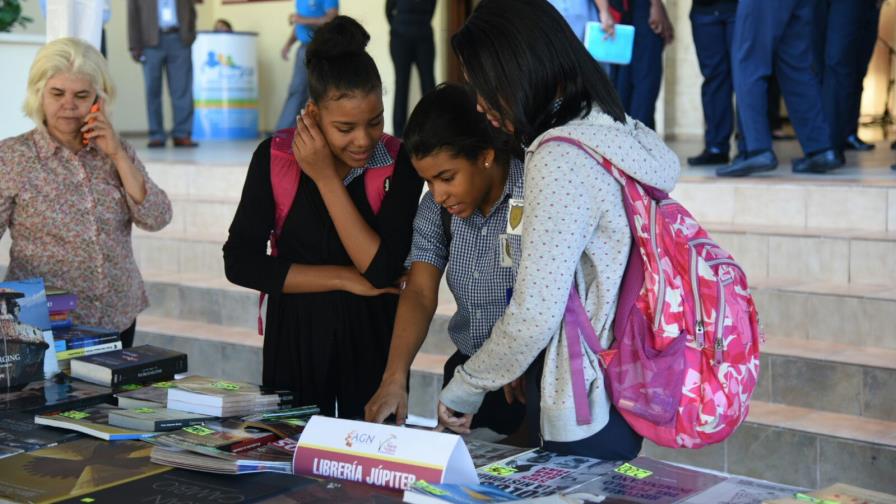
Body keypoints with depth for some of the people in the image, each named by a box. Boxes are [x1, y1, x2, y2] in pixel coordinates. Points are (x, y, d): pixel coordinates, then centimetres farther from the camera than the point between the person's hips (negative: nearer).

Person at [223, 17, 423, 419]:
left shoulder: (400, 163, -11)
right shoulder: (274, 157, -9)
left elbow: (383, 270, -19)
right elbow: (240, 262, -12)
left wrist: (326, 178, -22)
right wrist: (347, 279, -15)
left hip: (372, 338, 0)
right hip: (294, 335, 1)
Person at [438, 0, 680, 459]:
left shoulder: (560, 159, -20)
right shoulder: (617, 133, 7)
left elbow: (535, 315, -24)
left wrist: (464, 388, -7)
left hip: (581, 417, -9)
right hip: (617, 395, 9)